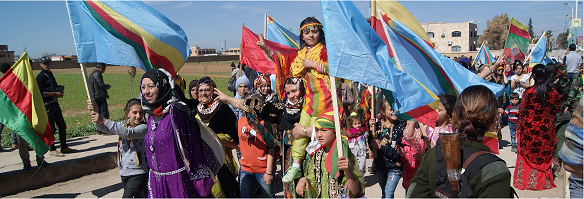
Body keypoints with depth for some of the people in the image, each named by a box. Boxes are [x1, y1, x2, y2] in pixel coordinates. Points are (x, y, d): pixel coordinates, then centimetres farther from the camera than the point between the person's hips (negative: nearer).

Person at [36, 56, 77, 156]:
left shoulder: (50, 75, 18)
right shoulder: (41, 76, -10)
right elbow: (40, 93, -18)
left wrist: (60, 92, 9)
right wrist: (54, 93, -16)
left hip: (55, 104, 9)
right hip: (47, 105, -9)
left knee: (62, 126, 11)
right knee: (51, 128, -5)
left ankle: (64, 147, 20)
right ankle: (52, 150, 5)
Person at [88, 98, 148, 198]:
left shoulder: (144, 128, -12)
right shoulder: (123, 125, 9)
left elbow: (128, 133, -28)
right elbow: (104, 128, 1)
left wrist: (104, 120, -33)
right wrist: (94, 111, -16)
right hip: (124, 173, 7)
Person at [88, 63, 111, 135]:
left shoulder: (92, 74, 21)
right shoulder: (97, 74, -12)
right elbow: (101, 85, -18)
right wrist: (108, 86, 0)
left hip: (95, 97, 10)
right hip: (100, 97, -10)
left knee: (99, 113, 13)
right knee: (104, 113, -8)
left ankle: (99, 130, 16)